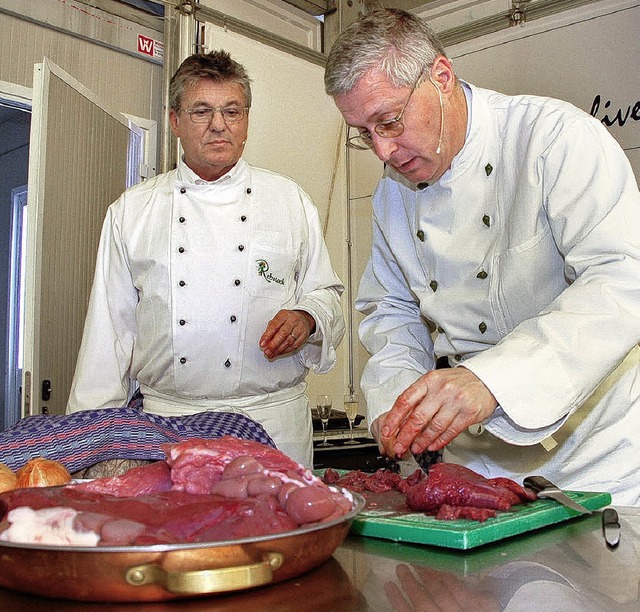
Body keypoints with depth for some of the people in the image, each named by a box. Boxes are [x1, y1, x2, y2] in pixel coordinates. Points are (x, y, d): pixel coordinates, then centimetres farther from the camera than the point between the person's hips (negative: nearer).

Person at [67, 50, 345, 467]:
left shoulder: (291, 200, 8)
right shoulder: (131, 211, 9)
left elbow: (325, 292, 13)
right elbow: (111, 326, 9)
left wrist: (307, 319, -10)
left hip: (272, 420, 0)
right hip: (165, 418, 1)